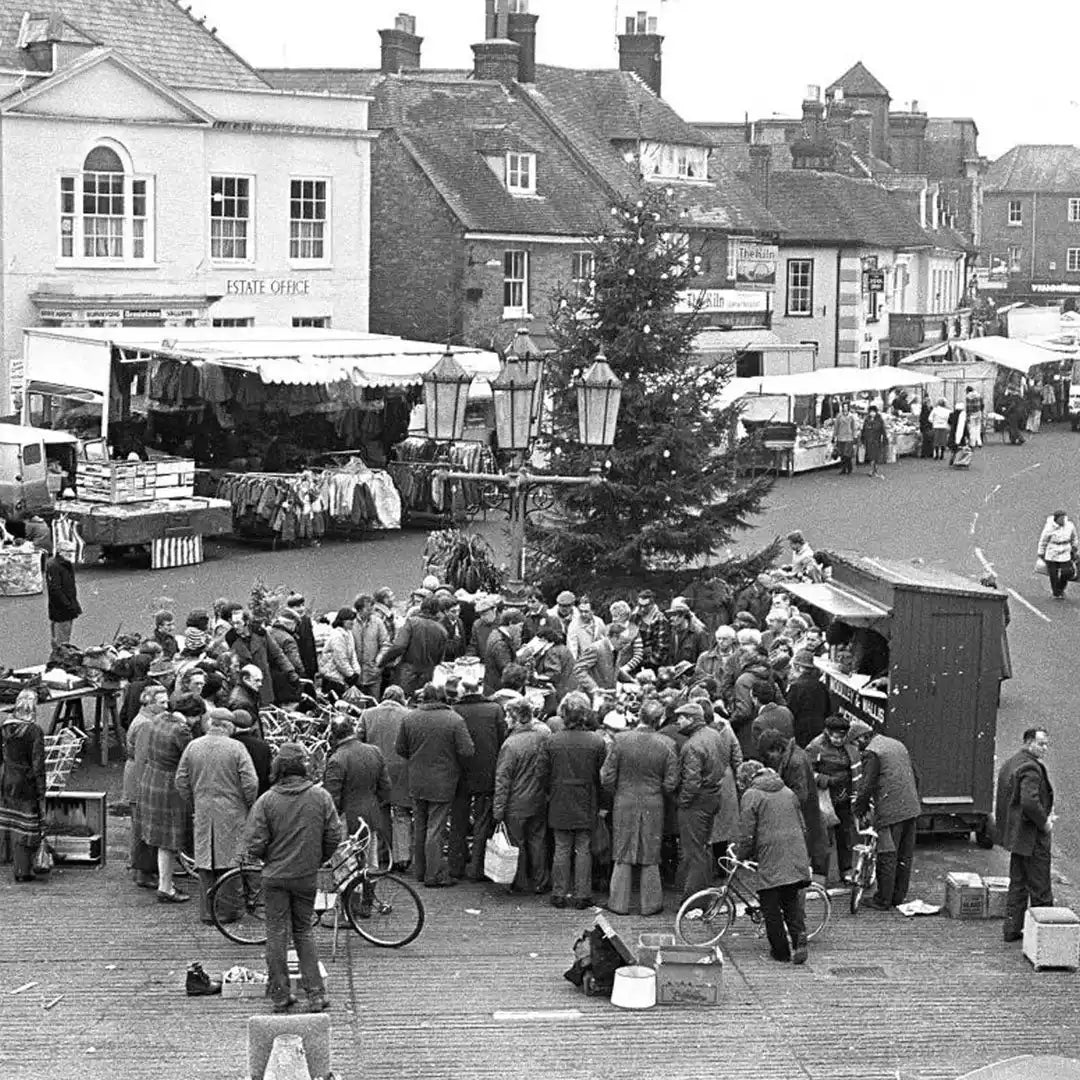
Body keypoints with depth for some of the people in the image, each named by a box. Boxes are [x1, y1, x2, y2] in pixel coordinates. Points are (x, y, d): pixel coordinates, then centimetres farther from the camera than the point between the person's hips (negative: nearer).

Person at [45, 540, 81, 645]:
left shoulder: (69, 565, 14)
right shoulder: (53, 566, -16)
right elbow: (54, 589, -21)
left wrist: (76, 605, 15)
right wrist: (69, 605, -22)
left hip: (69, 610, 9)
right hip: (59, 612, -9)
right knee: (59, 641, -5)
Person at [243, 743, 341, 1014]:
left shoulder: (267, 801, -12)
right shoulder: (321, 798, -5)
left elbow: (254, 844, -12)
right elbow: (334, 837, -1)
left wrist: (269, 858, 9)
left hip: (275, 877, -2)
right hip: (307, 876, 2)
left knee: (277, 934, 7)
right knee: (305, 932, 14)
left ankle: (280, 996, 10)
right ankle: (316, 994, 8)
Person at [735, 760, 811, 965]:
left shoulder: (751, 796, -2)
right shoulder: (788, 792, 17)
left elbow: (747, 835, -5)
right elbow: (802, 826, 23)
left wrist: (742, 856, 11)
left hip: (770, 858, -6)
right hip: (796, 855, 6)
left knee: (771, 907, 4)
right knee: (792, 901, 13)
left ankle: (780, 950, 8)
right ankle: (799, 937, -6)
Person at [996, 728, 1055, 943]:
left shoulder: (1010, 764, 13)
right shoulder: (1031, 768, -19)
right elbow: (1030, 802, -31)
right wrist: (1045, 822, -15)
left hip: (1015, 834, 10)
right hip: (1032, 836, -10)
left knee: (1017, 884, 16)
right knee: (1039, 887, -2)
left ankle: (1012, 929, 19)